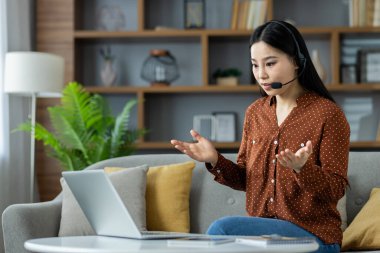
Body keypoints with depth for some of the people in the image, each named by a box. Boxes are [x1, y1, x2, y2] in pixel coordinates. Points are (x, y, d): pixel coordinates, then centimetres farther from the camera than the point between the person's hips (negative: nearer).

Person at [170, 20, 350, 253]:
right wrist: (215, 160, -4)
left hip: (312, 234, -5)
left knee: (222, 229, -26)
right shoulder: (255, 113, 10)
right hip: (261, 230, 5)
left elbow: (336, 190, -10)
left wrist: (302, 168, -29)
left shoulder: (327, 113, -9)